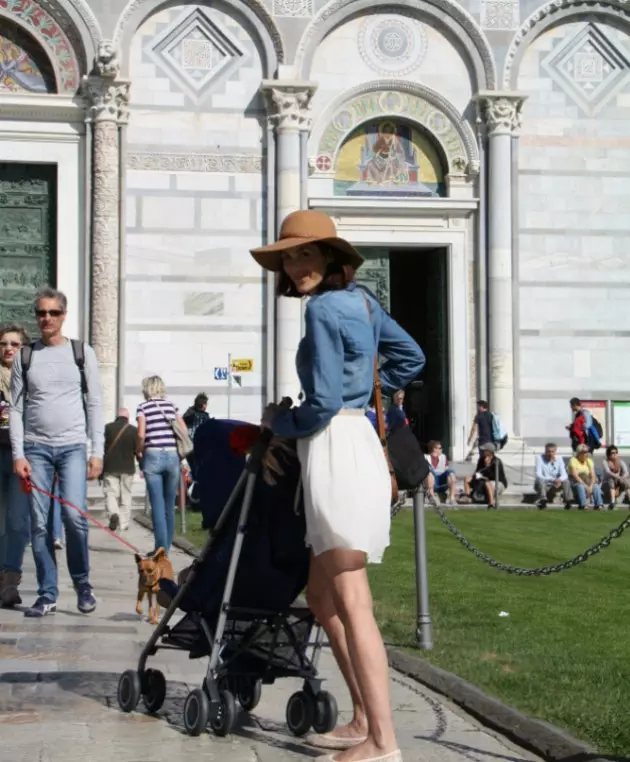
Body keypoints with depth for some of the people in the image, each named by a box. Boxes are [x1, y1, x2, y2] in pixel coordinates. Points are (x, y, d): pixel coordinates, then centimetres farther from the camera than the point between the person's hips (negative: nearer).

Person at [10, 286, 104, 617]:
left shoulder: (82, 353, 7)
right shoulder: (24, 357, 8)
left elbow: (95, 404, 5)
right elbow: (16, 409, 6)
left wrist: (97, 452, -3)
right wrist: (18, 454, -4)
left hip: (73, 447, -1)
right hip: (35, 448, 1)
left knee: (75, 516, -14)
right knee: (39, 524, 0)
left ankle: (82, 584, 6)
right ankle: (47, 595, 7)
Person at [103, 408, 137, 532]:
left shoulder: (107, 428, 0)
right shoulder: (134, 430, -1)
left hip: (110, 468, -1)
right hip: (127, 469, 1)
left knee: (110, 494, 3)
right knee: (125, 496, 8)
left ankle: (113, 514, -24)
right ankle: (124, 524, 7)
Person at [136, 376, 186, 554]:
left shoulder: (144, 406, 2)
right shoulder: (171, 405, 13)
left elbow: (141, 434, -8)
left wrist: (138, 451, 7)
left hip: (153, 455, -3)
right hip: (173, 455, 3)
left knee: (157, 504, -3)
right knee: (169, 504, 10)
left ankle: (161, 547, -9)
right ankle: (166, 545, 16)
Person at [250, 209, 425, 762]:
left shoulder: (323, 308, -12)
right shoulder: (361, 300, 14)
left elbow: (323, 404, -16)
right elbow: (411, 358, 26)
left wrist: (278, 421, 2)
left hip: (336, 451, -10)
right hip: (356, 441, 10)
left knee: (350, 602, -9)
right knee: (322, 597, 16)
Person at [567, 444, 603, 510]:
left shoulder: (589, 461, 5)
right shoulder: (573, 460, -10)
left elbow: (593, 475, -4)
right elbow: (575, 476, -19)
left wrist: (591, 486, -23)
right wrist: (585, 486, -26)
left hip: (586, 481, 5)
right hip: (576, 482, -4)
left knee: (596, 486, -26)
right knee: (580, 486, -38)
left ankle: (598, 505, -37)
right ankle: (583, 505, -48)